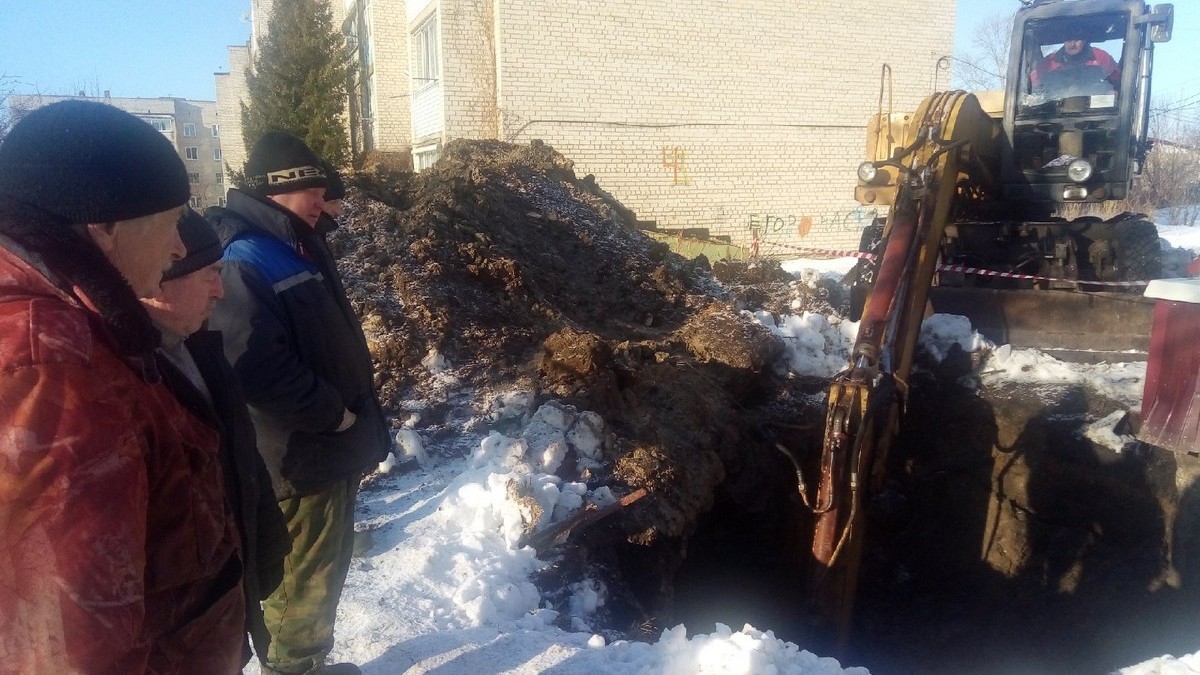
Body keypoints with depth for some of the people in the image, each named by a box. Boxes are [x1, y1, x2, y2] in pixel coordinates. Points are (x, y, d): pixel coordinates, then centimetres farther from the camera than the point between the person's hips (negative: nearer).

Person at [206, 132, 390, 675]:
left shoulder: (300, 249, 12)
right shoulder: (245, 262, -20)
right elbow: (259, 370, -29)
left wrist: (356, 415, 14)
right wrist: (333, 413, -18)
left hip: (331, 446, 10)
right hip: (302, 455, -10)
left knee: (323, 565, 22)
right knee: (309, 573, 6)